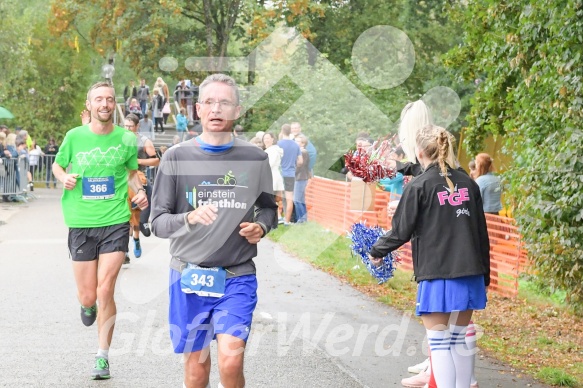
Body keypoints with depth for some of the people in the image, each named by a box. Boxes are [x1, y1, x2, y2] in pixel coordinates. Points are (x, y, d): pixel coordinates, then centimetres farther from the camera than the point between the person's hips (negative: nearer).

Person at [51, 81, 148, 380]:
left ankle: (102, 356, 7)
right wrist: (64, 178, -8)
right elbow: (57, 165, 14)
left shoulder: (126, 139, 0)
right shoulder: (74, 137, -1)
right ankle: (87, 305, 46)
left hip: (115, 222, -1)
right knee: (87, 296, 5)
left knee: (105, 292, -9)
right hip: (81, 224, 1)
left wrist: (140, 191, -1)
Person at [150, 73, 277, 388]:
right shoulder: (177, 157, -2)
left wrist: (261, 226, -5)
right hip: (189, 275, 0)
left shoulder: (255, 159, 2)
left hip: (237, 277, 0)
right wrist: (189, 218, -23)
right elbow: (157, 222, -2)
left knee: (231, 360, -16)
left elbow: (268, 207, 17)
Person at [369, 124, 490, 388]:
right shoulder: (468, 184, 7)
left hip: (437, 276, -5)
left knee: (439, 342, 0)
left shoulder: (419, 186, -8)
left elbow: (401, 231, -5)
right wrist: (484, 274, 19)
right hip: (469, 274, 5)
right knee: (460, 340, 14)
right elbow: (481, 233, 11)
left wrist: (377, 252, 13)